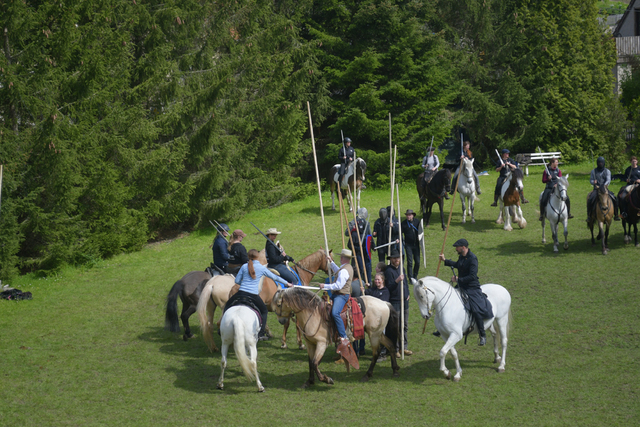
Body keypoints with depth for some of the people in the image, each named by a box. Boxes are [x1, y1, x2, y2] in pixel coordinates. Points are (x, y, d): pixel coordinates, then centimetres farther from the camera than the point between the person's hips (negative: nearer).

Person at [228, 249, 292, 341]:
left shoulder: (244, 266, 3)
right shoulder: (262, 268, 2)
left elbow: (237, 281, 6)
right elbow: (275, 277, 11)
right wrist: (287, 283, 23)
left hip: (241, 293, 0)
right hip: (253, 295, 0)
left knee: (228, 306, 22)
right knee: (264, 311, 23)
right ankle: (261, 334, 16)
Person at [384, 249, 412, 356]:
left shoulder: (401, 268, 11)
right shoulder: (389, 270, -12)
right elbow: (389, 287, -17)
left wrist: (407, 294, 12)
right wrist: (397, 280, -32)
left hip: (404, 300, 7)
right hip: (394, 302, -7)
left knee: (405, 326, 12)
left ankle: (404, 347, 20)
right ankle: (395, 348, 5)